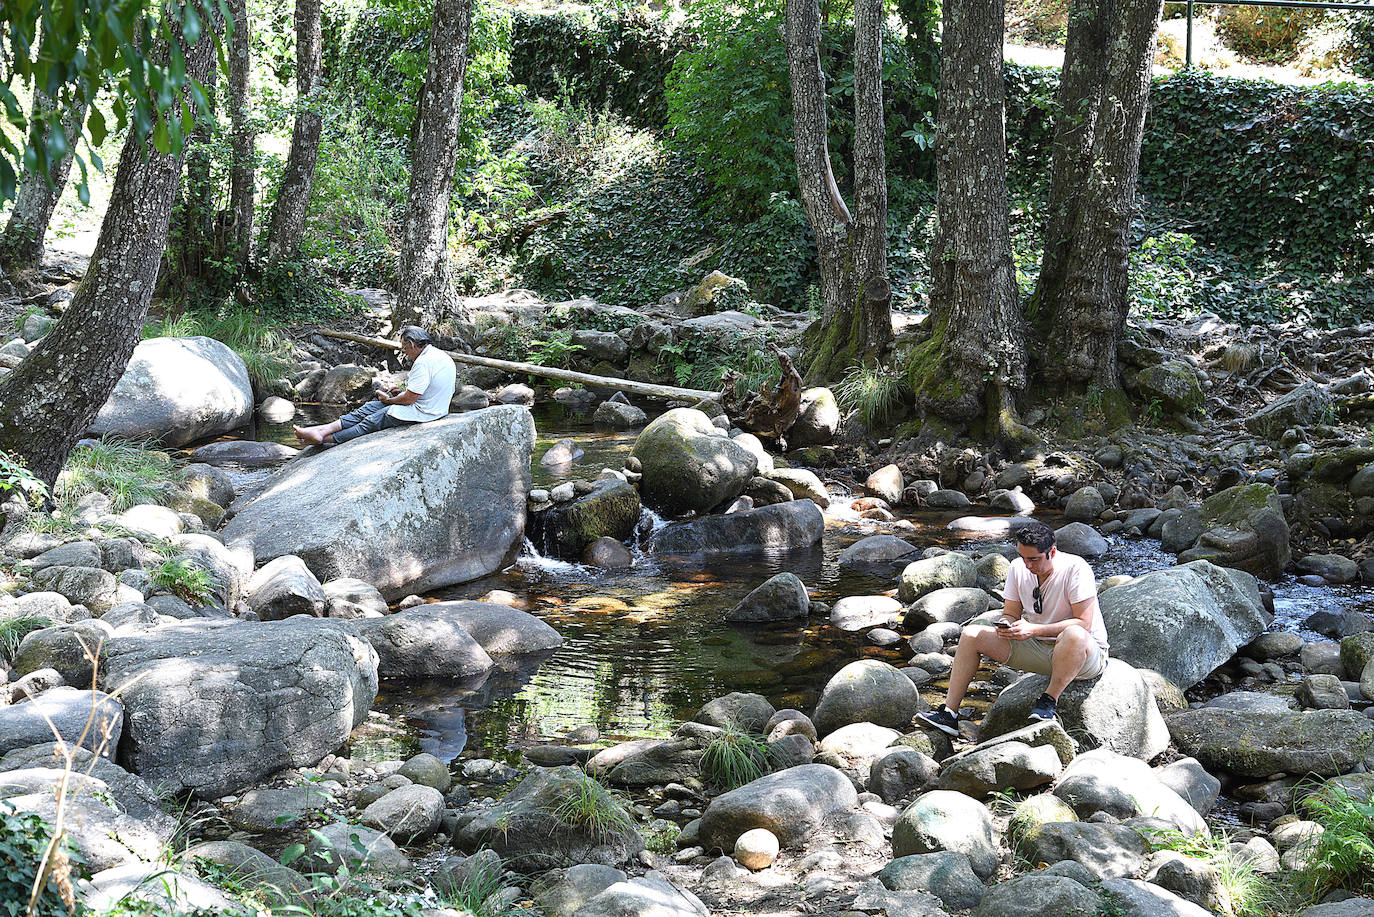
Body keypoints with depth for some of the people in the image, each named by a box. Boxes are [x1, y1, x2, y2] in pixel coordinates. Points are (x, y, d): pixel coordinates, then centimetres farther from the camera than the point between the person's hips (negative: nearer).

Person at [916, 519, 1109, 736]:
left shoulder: (1075, 569, -20)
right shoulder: (1018, 568, -1)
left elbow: (1084, 623, -24)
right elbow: (1010, 614, 7)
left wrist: (1033, 630, -29)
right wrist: (1006, 626, -18)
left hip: (1088, 654, -6)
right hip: (1038, 647, 6)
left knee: (1074, 635, -44)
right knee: (971, 634, -5)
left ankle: (1049, 700, -23)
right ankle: (949, 713, -7)